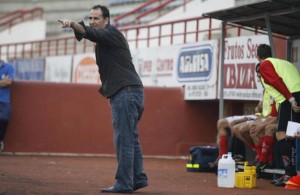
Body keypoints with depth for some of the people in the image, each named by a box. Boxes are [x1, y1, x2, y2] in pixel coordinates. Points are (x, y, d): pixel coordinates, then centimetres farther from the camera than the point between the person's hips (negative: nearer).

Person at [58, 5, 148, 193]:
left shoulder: (111, 33, -7)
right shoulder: (106, 38, 24)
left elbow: (92, 33, -28)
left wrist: (72, 24, -44)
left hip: (125, 92, -11)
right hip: (130, 92, 11)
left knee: (124, 139, -11)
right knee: (131, 138, 12)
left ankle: (124, 184, -11)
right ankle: (138, 178, 16)